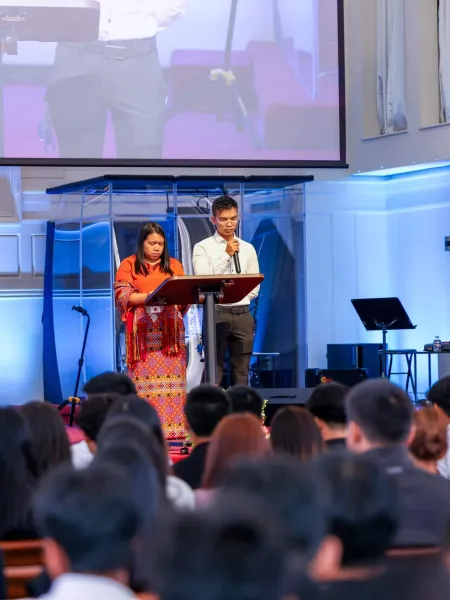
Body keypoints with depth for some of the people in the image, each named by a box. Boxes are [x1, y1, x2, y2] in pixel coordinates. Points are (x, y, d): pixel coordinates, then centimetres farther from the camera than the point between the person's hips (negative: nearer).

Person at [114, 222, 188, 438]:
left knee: (170, 377, -3)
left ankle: (172, 427, -4)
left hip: (170, 332, 3)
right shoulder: (129, 265, 5)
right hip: (143, 333, -3)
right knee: (144, 379, -7)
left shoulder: (174, 265, 15)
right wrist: (151, 295, -16)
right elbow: (122, 296, -5)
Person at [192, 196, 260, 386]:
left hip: (242, 314, 4)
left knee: (241, 372, 5)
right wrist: (226, 254, -12)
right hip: (216, 314, -4)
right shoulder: (203, 248, 1)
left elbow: (254, 288, 13)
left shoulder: (248, 249, 11)